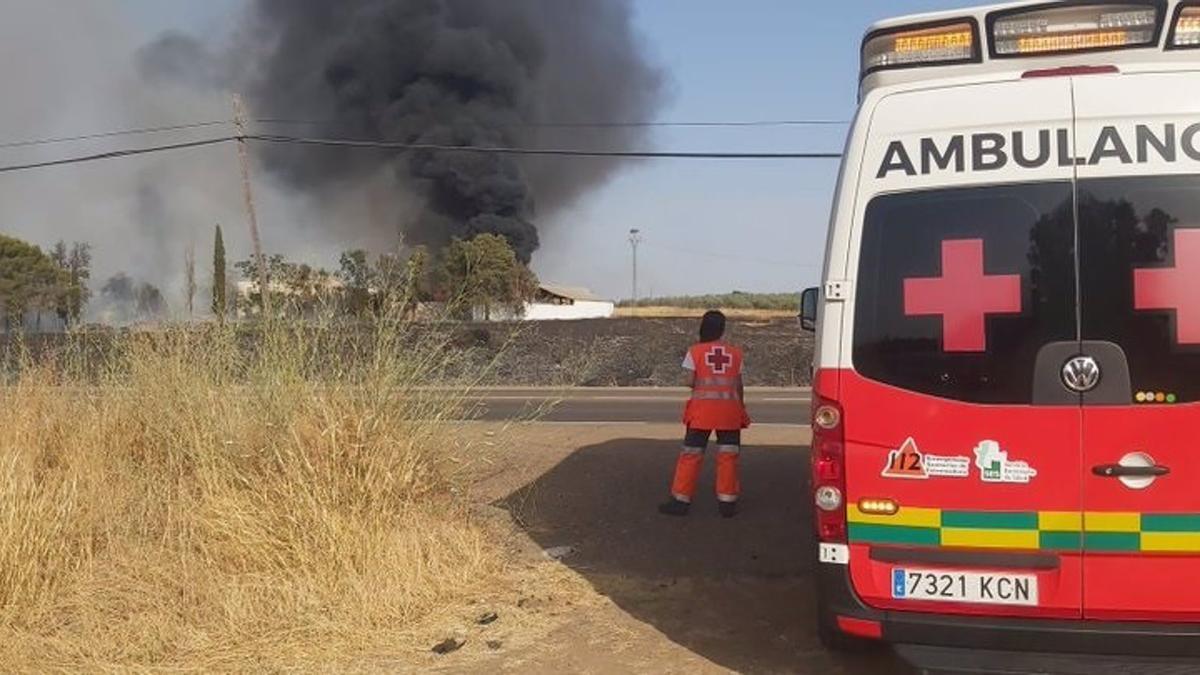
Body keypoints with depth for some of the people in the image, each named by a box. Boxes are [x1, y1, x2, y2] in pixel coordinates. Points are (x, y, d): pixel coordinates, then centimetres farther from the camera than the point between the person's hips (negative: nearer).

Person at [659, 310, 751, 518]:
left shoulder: (695, 351, -1)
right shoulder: (735, 353, 5)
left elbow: (691, 381, -4)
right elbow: (739, 385, 7)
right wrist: (741, 407, 19)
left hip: (702, 409, -1)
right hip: (729, 410, 2)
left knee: (692, 454, 5)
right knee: (728, 455, 7)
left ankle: (681, 500, 8)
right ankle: (727, 502, 8)